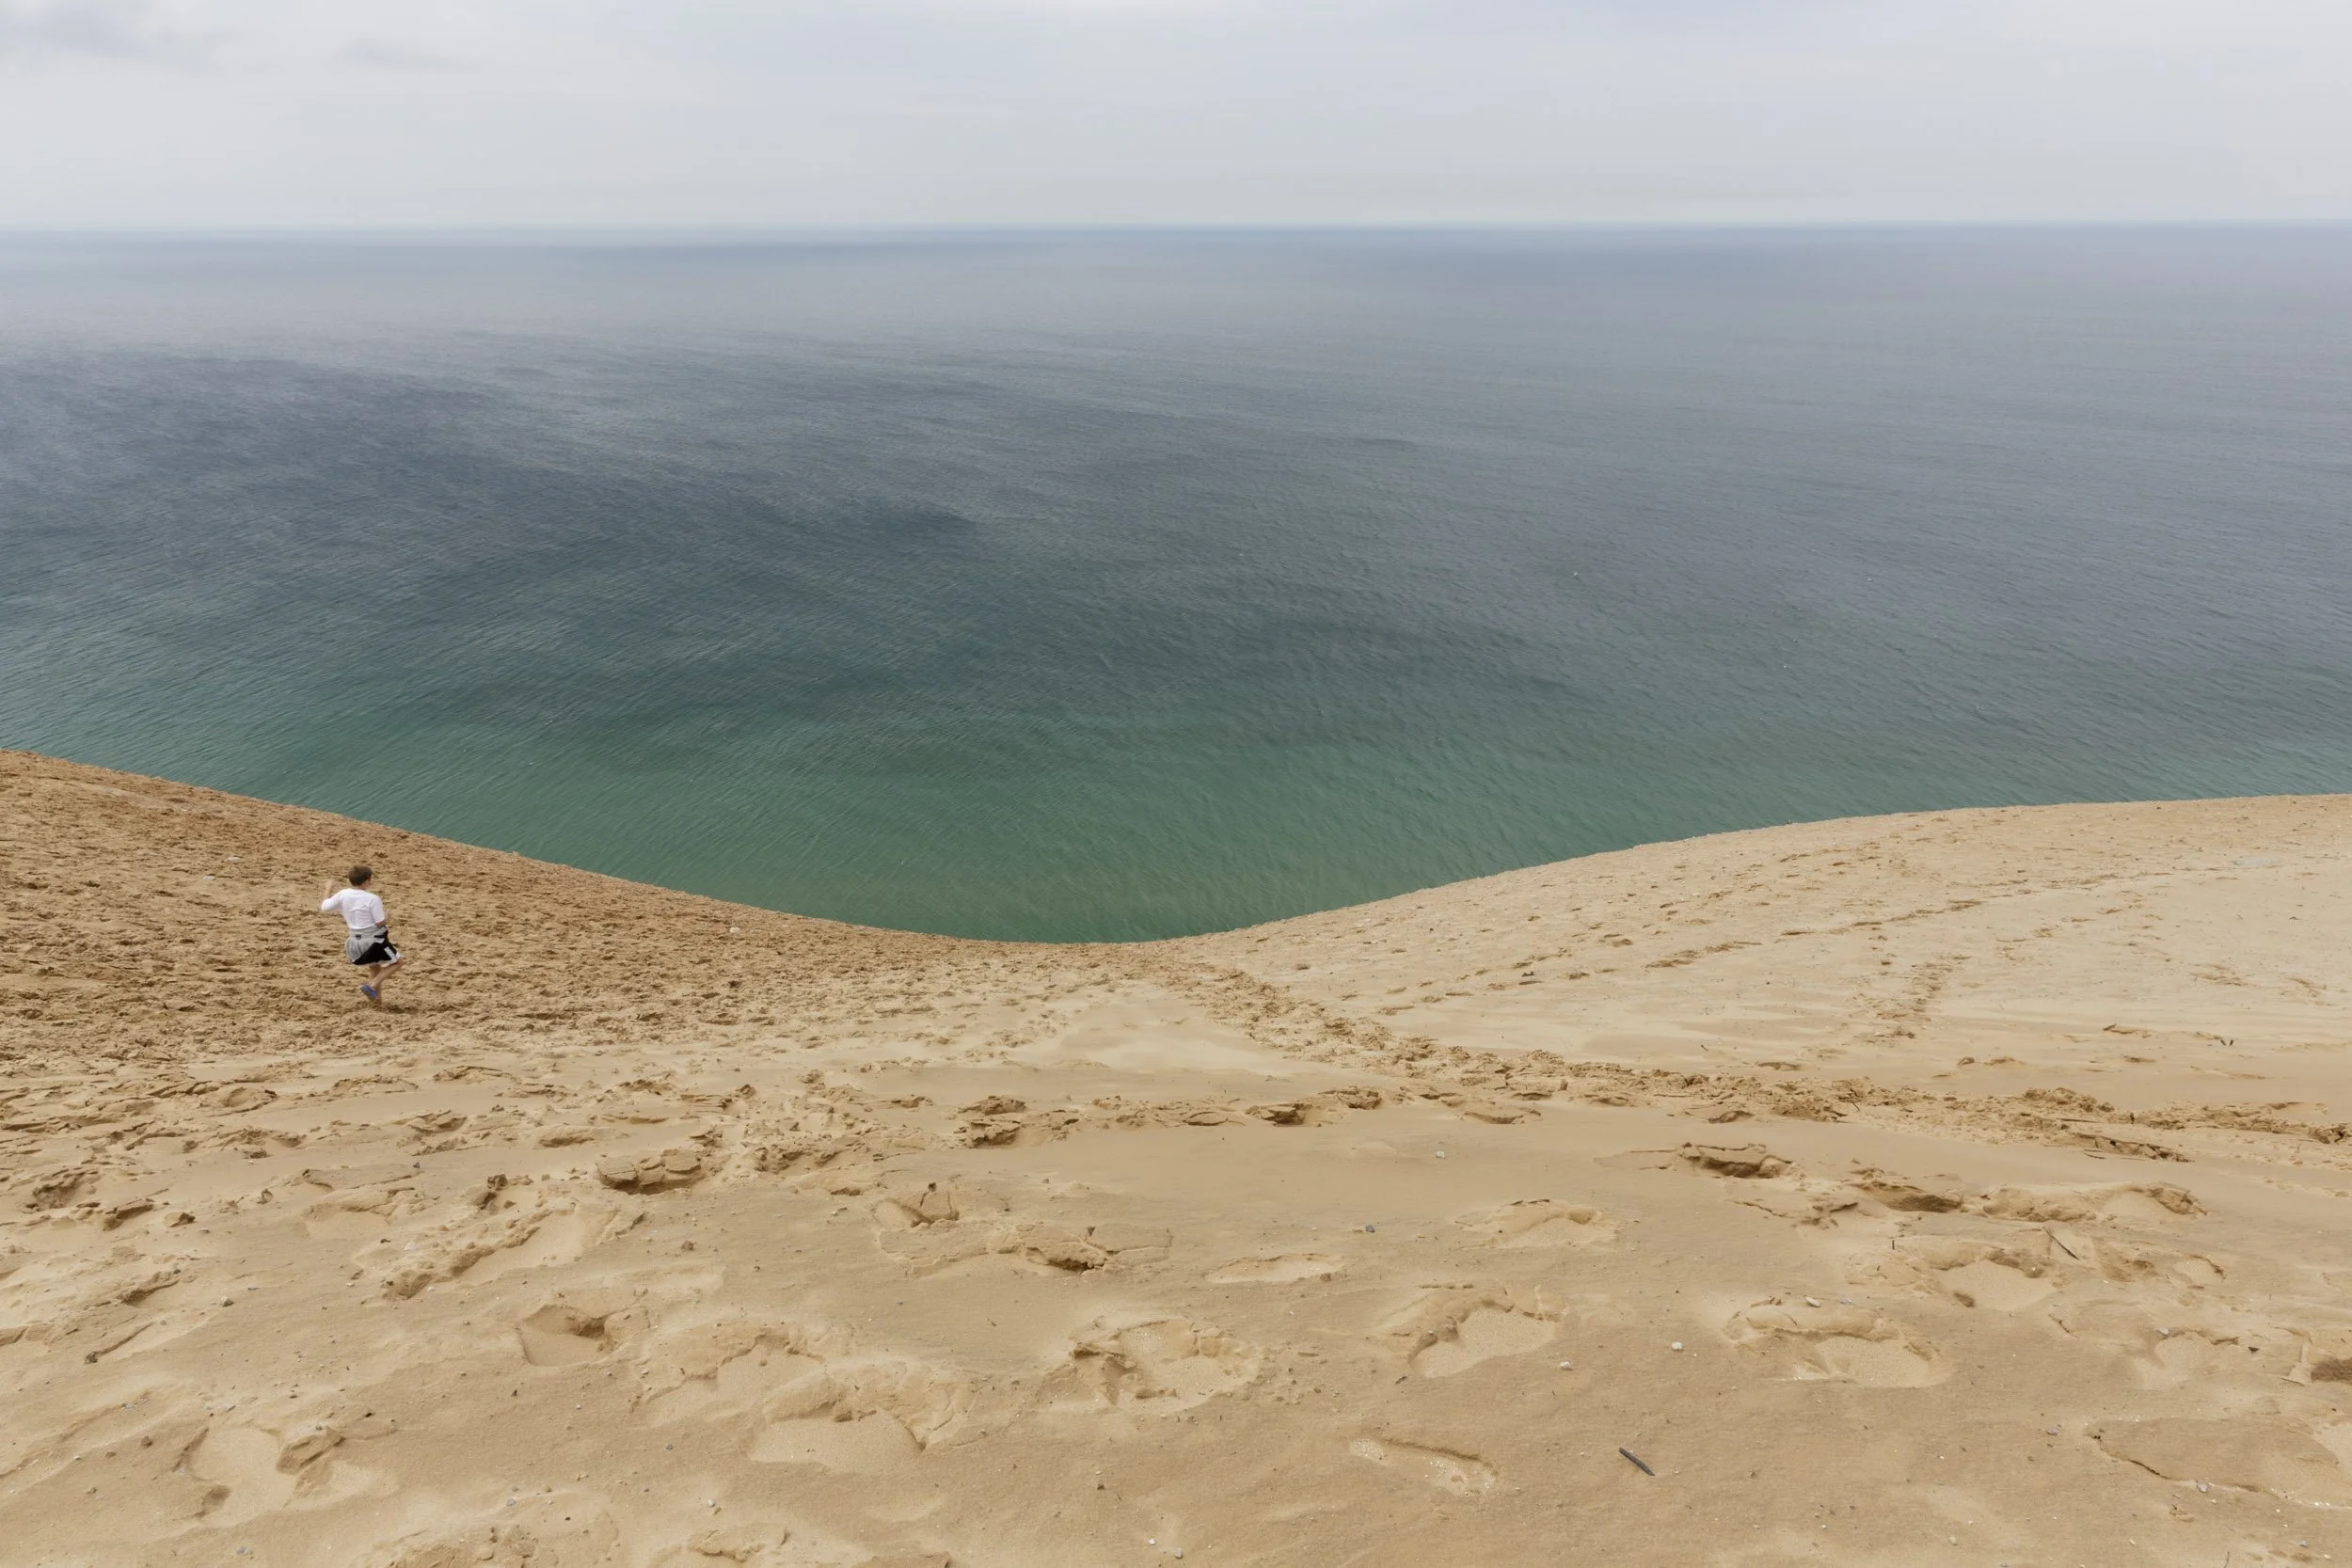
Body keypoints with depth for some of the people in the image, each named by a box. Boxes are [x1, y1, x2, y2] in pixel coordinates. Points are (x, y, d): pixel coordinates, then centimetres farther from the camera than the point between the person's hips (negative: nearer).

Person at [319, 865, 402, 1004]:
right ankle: (372, 986, -6)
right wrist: (388, 923, 8)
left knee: (374, 968, 26)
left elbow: (323, 908, 8)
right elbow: (381, 923, -16)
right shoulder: (372, 899, -20)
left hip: (355, 941, 7)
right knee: (396, 962, 12)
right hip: (374, 940, -7)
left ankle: (378, 1000, 21)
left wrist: (329, 889, 21)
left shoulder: (342, 895, -4)